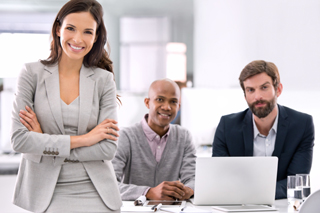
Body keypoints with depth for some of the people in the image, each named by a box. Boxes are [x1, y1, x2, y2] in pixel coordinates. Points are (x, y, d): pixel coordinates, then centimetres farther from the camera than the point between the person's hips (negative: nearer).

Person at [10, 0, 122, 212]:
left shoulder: (104, 80, 1)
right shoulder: (32, 73, -1)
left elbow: (108, 148, -7)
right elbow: (19, 139, -10)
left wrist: (44, 141, -10)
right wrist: (82, 140, -12)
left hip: (95, 194, 1)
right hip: (45, 192, -1)